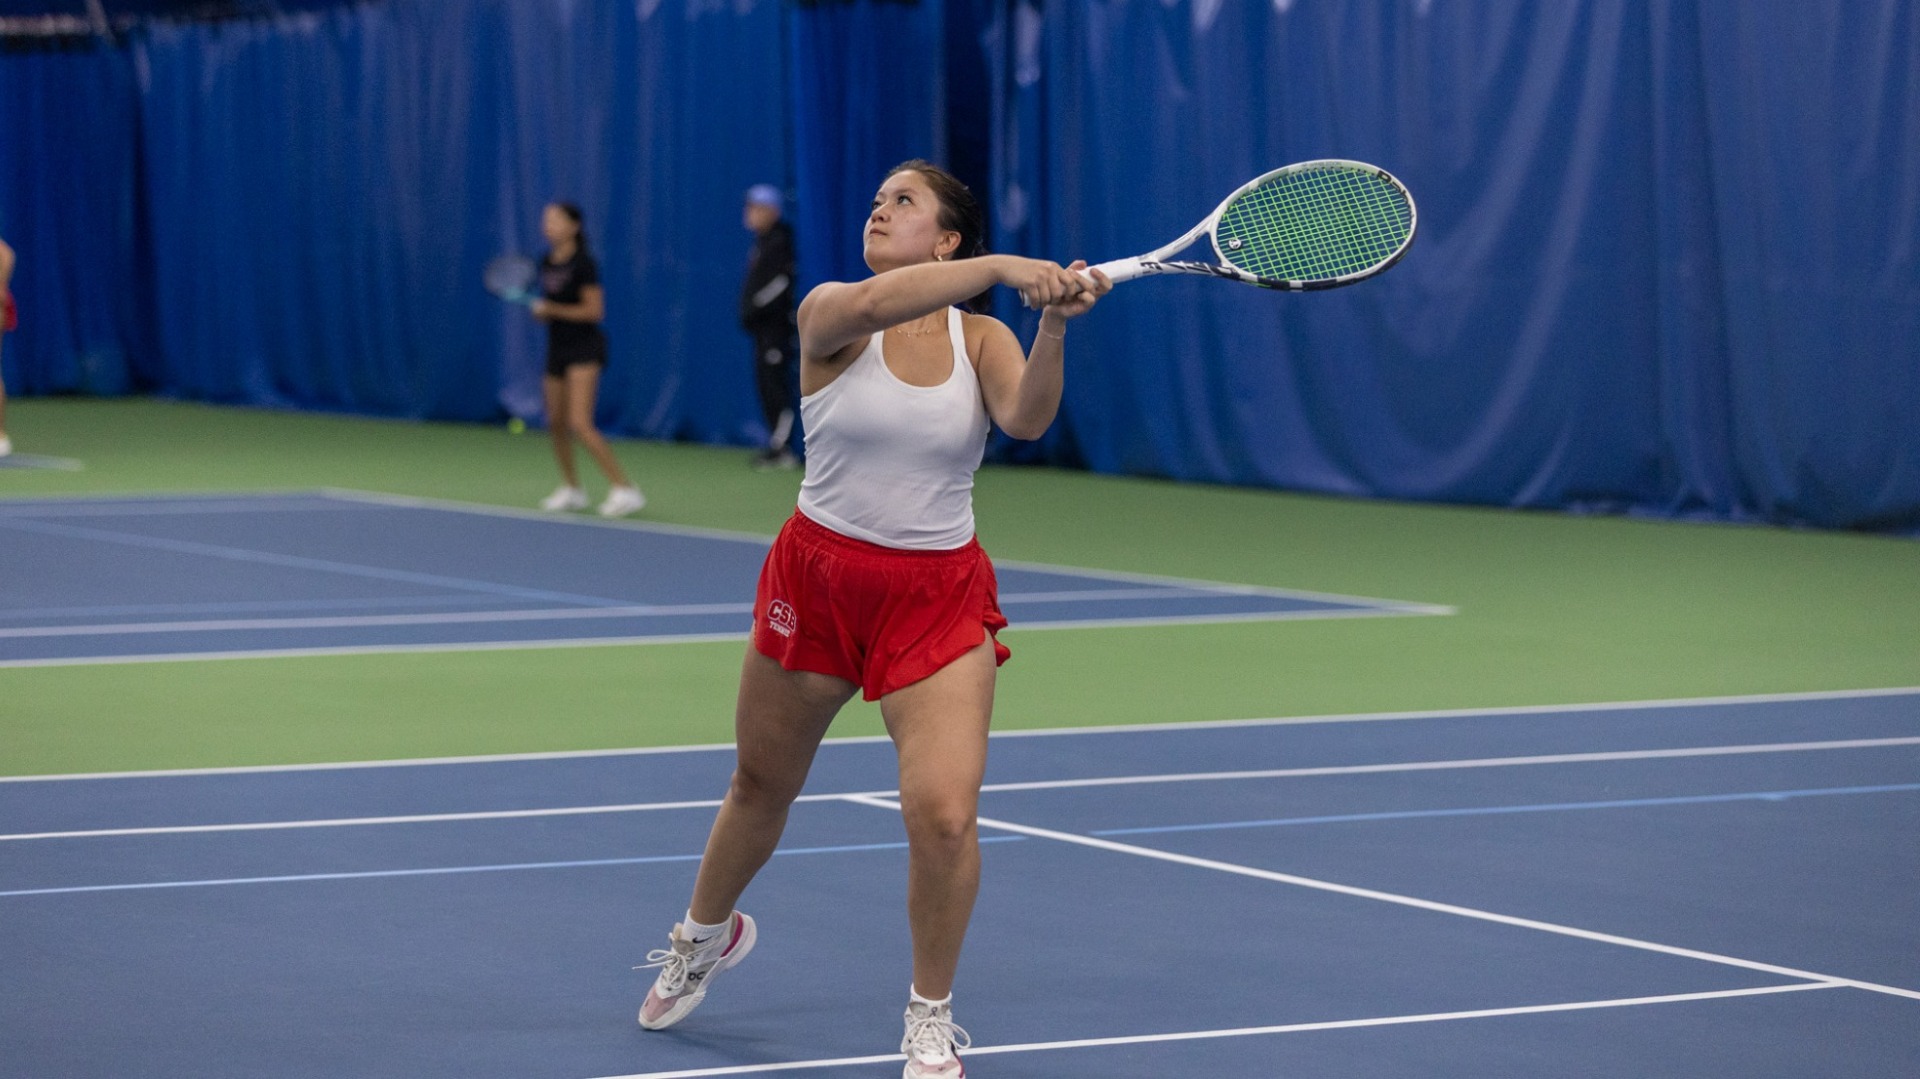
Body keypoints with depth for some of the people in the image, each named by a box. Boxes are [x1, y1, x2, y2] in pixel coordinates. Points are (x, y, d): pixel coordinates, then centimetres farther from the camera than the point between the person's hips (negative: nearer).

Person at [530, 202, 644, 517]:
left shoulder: (583, 264, -12)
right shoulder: (547, 263, 10)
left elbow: (594, 310, -14)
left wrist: (554, 310, -20)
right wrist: (541, 311, -2)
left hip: (585, 348, -8)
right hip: (557, 347, 8)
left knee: (580, 425, -18)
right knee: (556, 423, 10)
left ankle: (624, 489, -17)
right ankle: (571, 489, 27)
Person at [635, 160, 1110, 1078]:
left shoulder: (982, 340, -2)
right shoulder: (828, 316, -8)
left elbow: (1026, 418, -22)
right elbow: (871, 303, -32)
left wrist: (1054, 325, -39)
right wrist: (1000, 268, -42)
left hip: (939, 597, 0)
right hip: (816, 581, 0)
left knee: (945, 813, -17)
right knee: (762, 784, 19)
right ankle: (705, 936, 51)